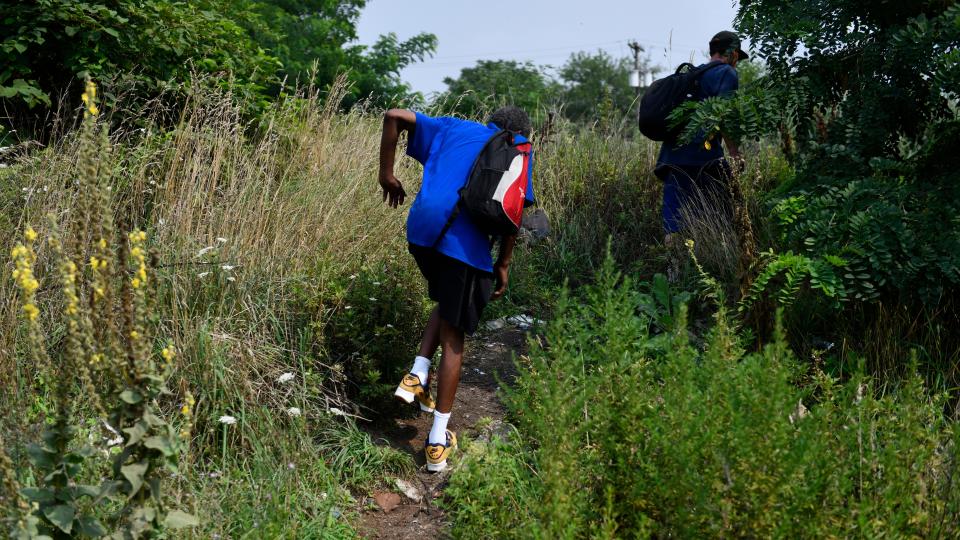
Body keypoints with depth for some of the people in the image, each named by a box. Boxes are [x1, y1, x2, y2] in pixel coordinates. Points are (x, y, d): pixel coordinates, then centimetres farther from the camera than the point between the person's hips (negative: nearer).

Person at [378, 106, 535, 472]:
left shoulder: (451, 128, 26)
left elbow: (394, 116, 20)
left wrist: (387, 174, 22)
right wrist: (503, 264, 10)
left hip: (421, 229, 4)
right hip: (465, 240, -4)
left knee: (446, 302, 30)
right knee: (454, 336, 5)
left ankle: (417, 376, 9)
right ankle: (438, 442, 7)